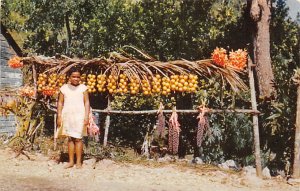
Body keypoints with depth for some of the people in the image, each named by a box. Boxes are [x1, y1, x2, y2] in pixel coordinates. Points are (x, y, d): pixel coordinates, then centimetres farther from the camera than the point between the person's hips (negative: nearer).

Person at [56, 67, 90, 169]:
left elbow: (86, 102, -1)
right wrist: (59, 117, 2)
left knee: (78, 138, -1)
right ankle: (71, 161, 14)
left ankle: (78, 162, 6)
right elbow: (60, 103, 7)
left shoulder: (83, 88, 0)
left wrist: (86, 116, -7)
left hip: (79, 116, -2)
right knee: (70, 138, 7)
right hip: (67, 116, 2)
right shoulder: (64, 88, 5)